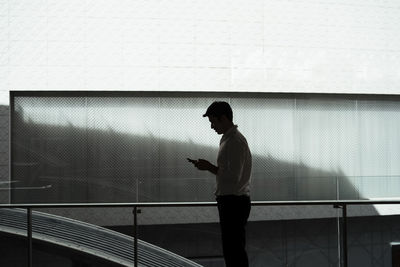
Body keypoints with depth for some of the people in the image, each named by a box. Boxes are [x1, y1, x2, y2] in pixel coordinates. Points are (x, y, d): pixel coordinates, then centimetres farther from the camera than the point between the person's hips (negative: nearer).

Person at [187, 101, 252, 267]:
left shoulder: (236, 141, -16)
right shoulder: (227, 139, 16)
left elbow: (233, 177, -22)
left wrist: (209, 167, -12)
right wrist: (208, 166, 7)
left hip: (234, 202, -10)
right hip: (229, 200, 10)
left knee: (234, 251, -8)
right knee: (230, 250, 15)